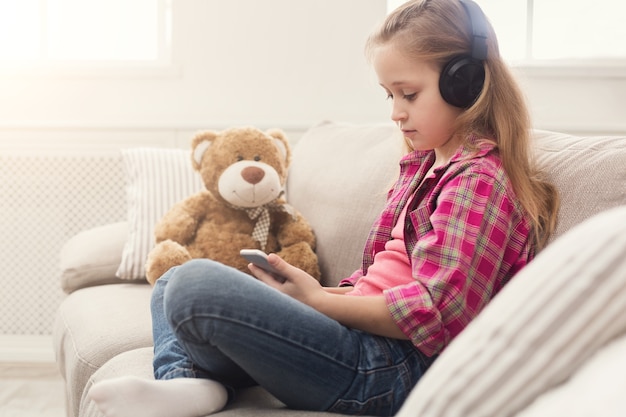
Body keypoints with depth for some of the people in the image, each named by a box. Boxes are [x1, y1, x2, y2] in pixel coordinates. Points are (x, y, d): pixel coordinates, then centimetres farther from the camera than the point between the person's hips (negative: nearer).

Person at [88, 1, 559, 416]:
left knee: (196, 284, -28)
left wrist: (318, 300, -13)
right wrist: (328, 293, 2)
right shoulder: (424, 164, 19)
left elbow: (432, 315, -21)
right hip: (371, 340, 11)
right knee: (172, 283, 19)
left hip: (392, 370, -11)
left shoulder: (479, 179, -12)